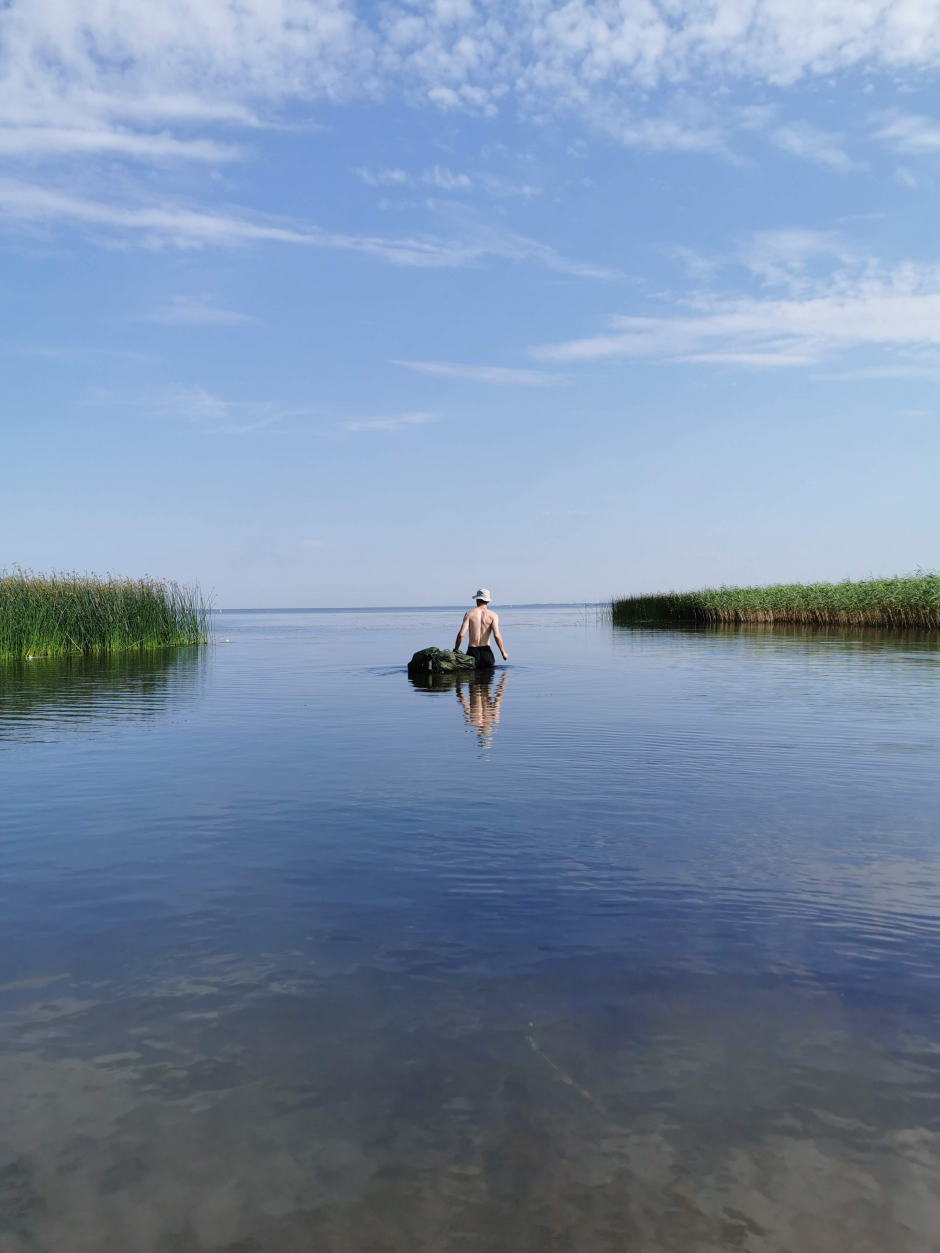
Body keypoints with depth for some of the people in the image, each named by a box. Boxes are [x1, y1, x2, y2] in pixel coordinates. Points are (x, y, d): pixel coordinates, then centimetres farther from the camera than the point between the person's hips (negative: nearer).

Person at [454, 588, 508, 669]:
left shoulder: (469, 613, 1)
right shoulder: (493, 615, 0)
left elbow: (461, 634, -7)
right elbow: (496, 635, -10)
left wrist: (455, 650, 6)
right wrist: (503, 652, 0)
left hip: (472, 651, 0)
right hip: (486, 651, 0)